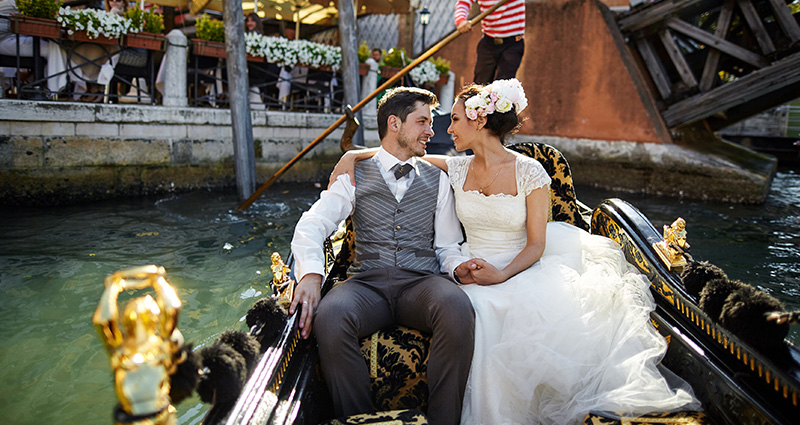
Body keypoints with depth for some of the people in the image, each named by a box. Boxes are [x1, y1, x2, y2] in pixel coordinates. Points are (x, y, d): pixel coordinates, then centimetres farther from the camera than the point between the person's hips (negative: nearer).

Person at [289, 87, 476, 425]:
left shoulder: (437, 179, 19)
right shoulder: (355, 174, 13)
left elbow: (447, 245, 17)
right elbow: (312, 225, -1)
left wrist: (460, 265, -8)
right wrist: (311, 274, -21)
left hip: (421, 282, 1)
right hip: (366, 283, -1)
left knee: (457, 307, -34)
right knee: (329, 317, -34)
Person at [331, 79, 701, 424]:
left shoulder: (529, 172, -4)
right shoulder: (457, 169, 6)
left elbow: (536, 244, -5)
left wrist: (502, 275, -21)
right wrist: (354, 154, -2)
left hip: (521, 269, -2)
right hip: (474, 272, 2)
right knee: (480, 313, -32)